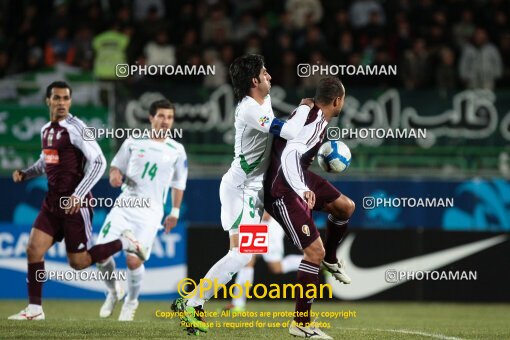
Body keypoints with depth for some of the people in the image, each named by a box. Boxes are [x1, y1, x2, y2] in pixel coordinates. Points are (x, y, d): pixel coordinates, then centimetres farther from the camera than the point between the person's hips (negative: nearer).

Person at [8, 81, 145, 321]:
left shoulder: (75, 128, -14)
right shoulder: (46, 130, 10)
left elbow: (98, 162, -19)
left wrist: (79, 195, -25)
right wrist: (25, 174, 9)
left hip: (75, 204, -7)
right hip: (52, 202, 7)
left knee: (78, 262, -1)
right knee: (33, 250, -5)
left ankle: (124, 243, 19)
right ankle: (34, 308, 2)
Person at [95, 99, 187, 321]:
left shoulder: (176, 150, 5)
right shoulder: (133, 142, 5)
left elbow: (178, 183, 15)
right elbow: (116, 166, 15)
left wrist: (175, 212, 13)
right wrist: (114, 175, -7)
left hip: (150, 212, -2)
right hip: (125, 205, 2)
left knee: (134, 261, -14)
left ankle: (131, 301, 14)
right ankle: (113, 291, 21)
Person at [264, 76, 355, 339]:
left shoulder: (310, 113, 4)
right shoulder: (315, 123, -25)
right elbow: (289, 156, -39)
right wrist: (303, 190, -52)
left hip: (296, 180, 10)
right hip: (282, 191, -10)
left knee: (345, 207, 19)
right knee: (315, 251, -12)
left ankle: (330, 258, 43)